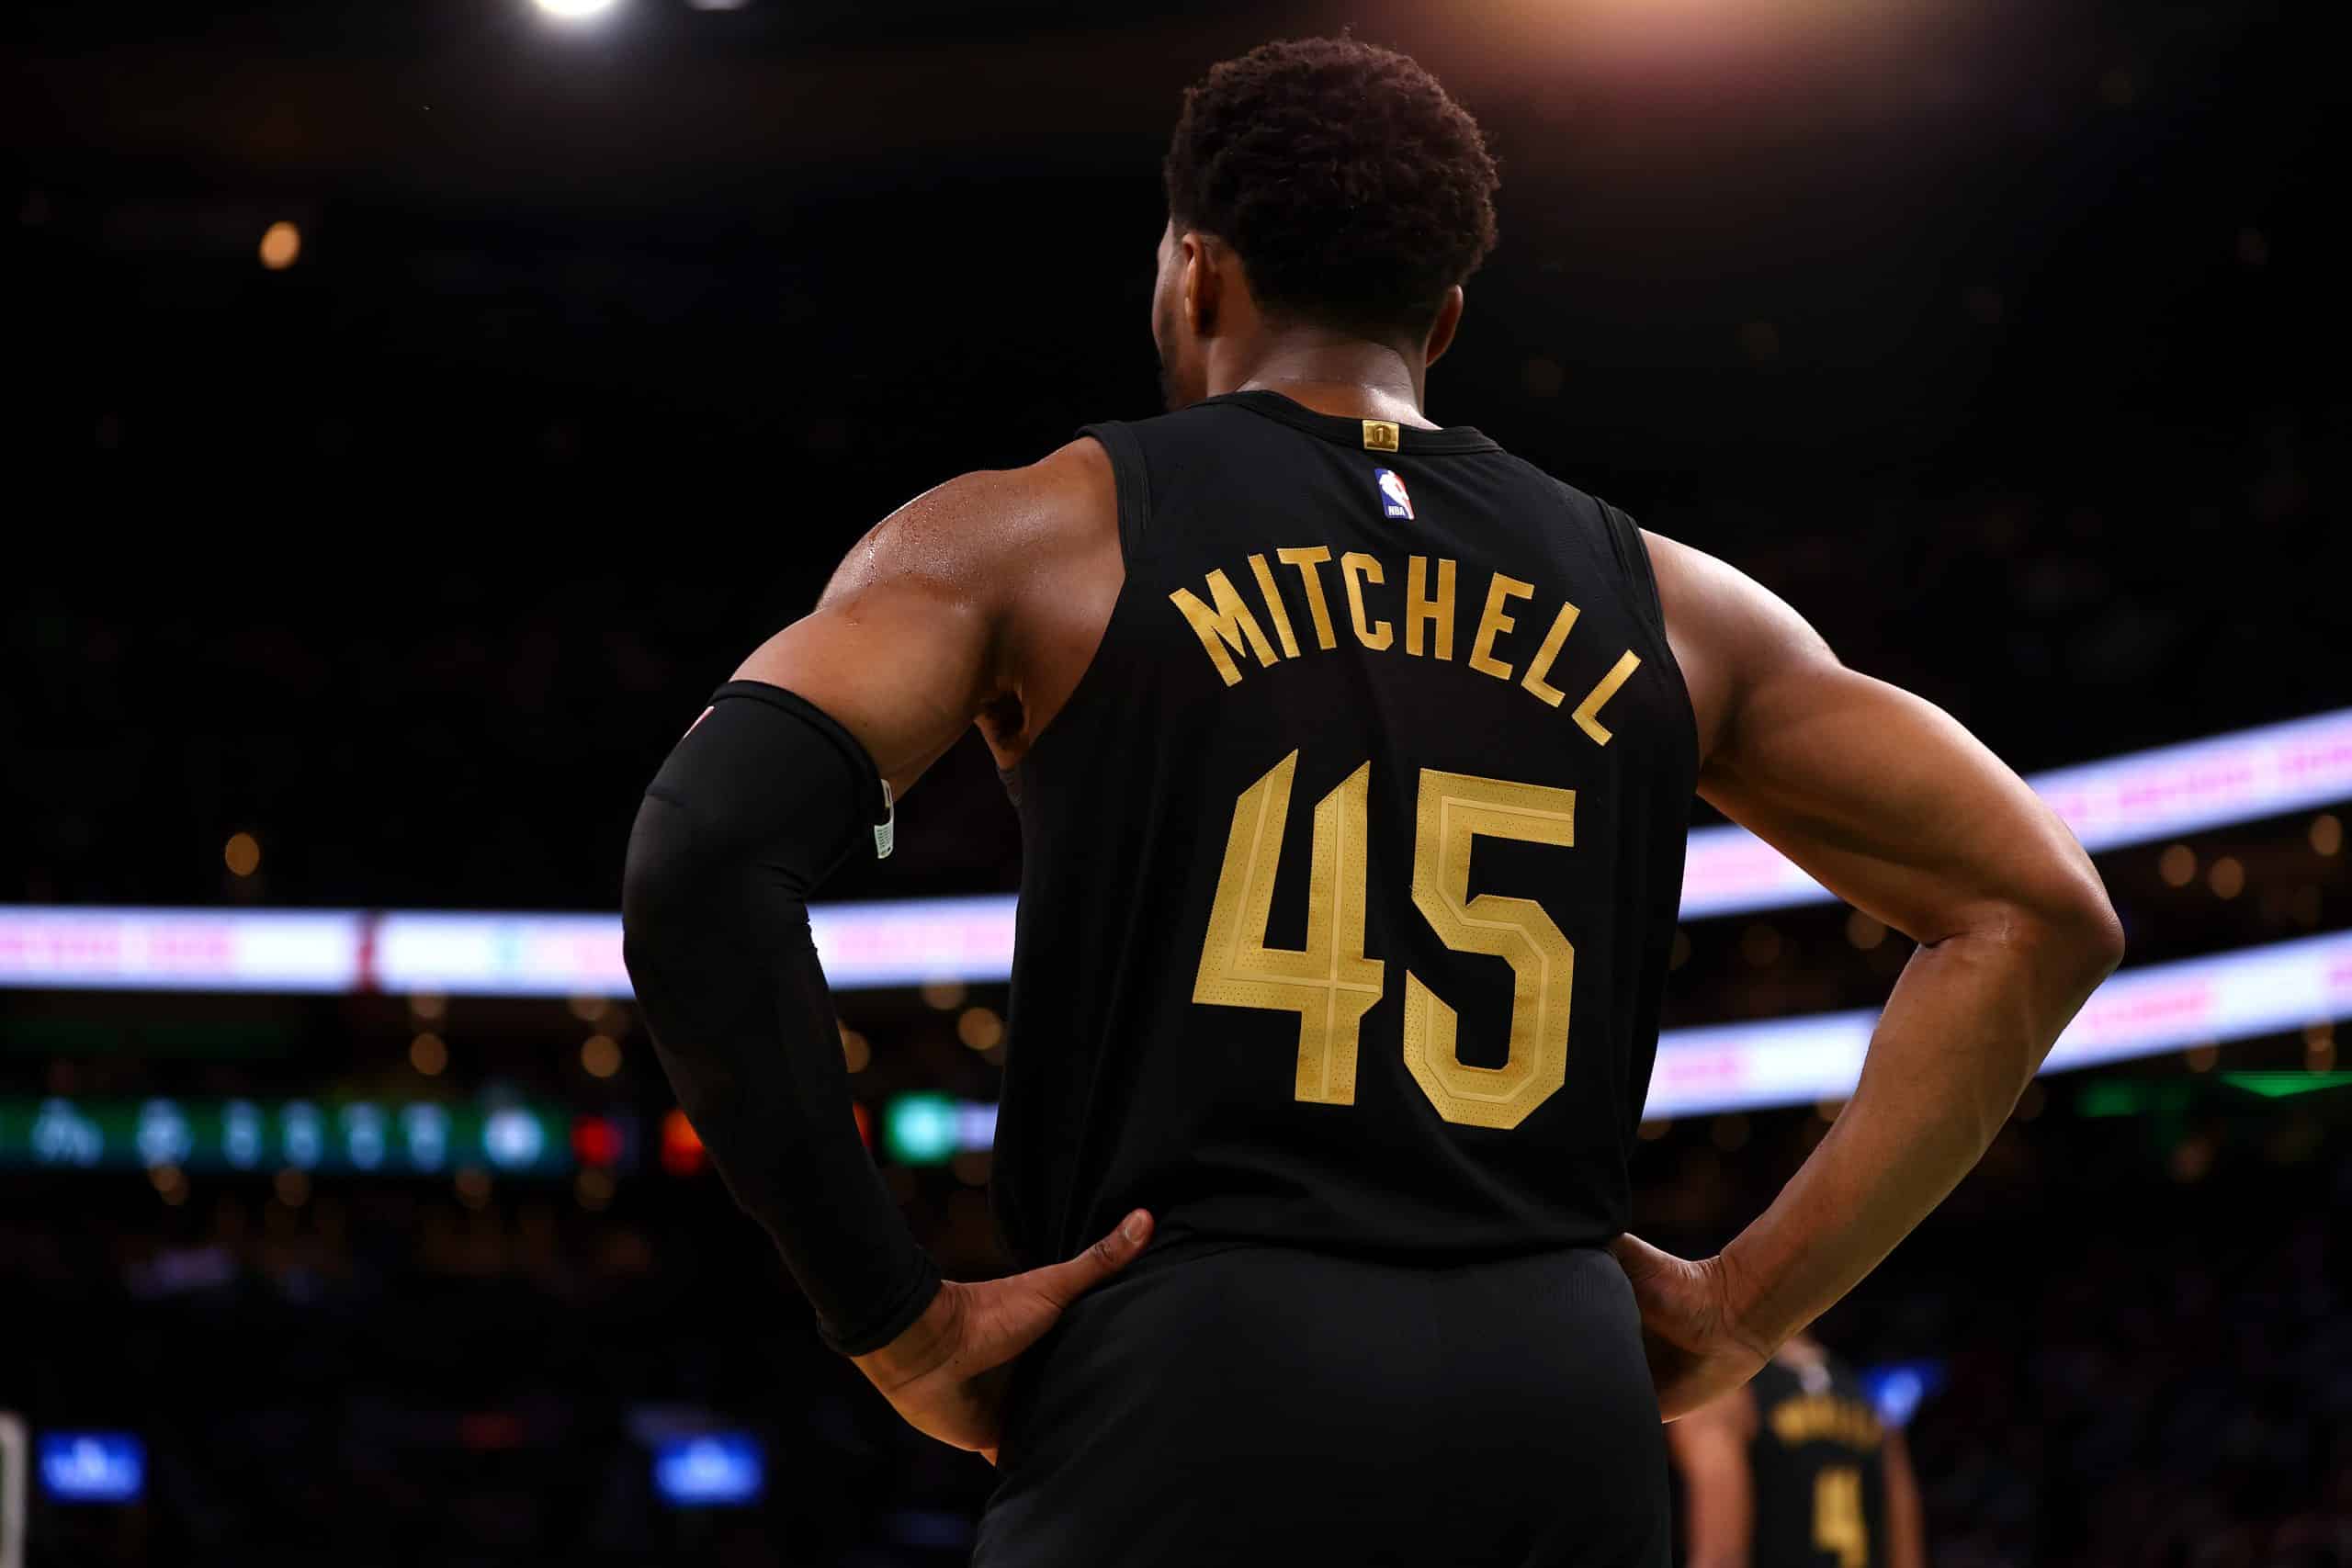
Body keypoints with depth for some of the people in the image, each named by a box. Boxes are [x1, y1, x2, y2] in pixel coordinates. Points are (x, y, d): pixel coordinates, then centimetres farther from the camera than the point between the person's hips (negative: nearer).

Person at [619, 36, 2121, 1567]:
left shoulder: (1031, 536, 8)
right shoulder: (1664, 603, 18)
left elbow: (704, 861, -7)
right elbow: (2041, 908, 16)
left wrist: (896, 1319, -3)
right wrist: (1749, 1303, 13)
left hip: (1192, 1399, -3)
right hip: (1562, 1425, 4)